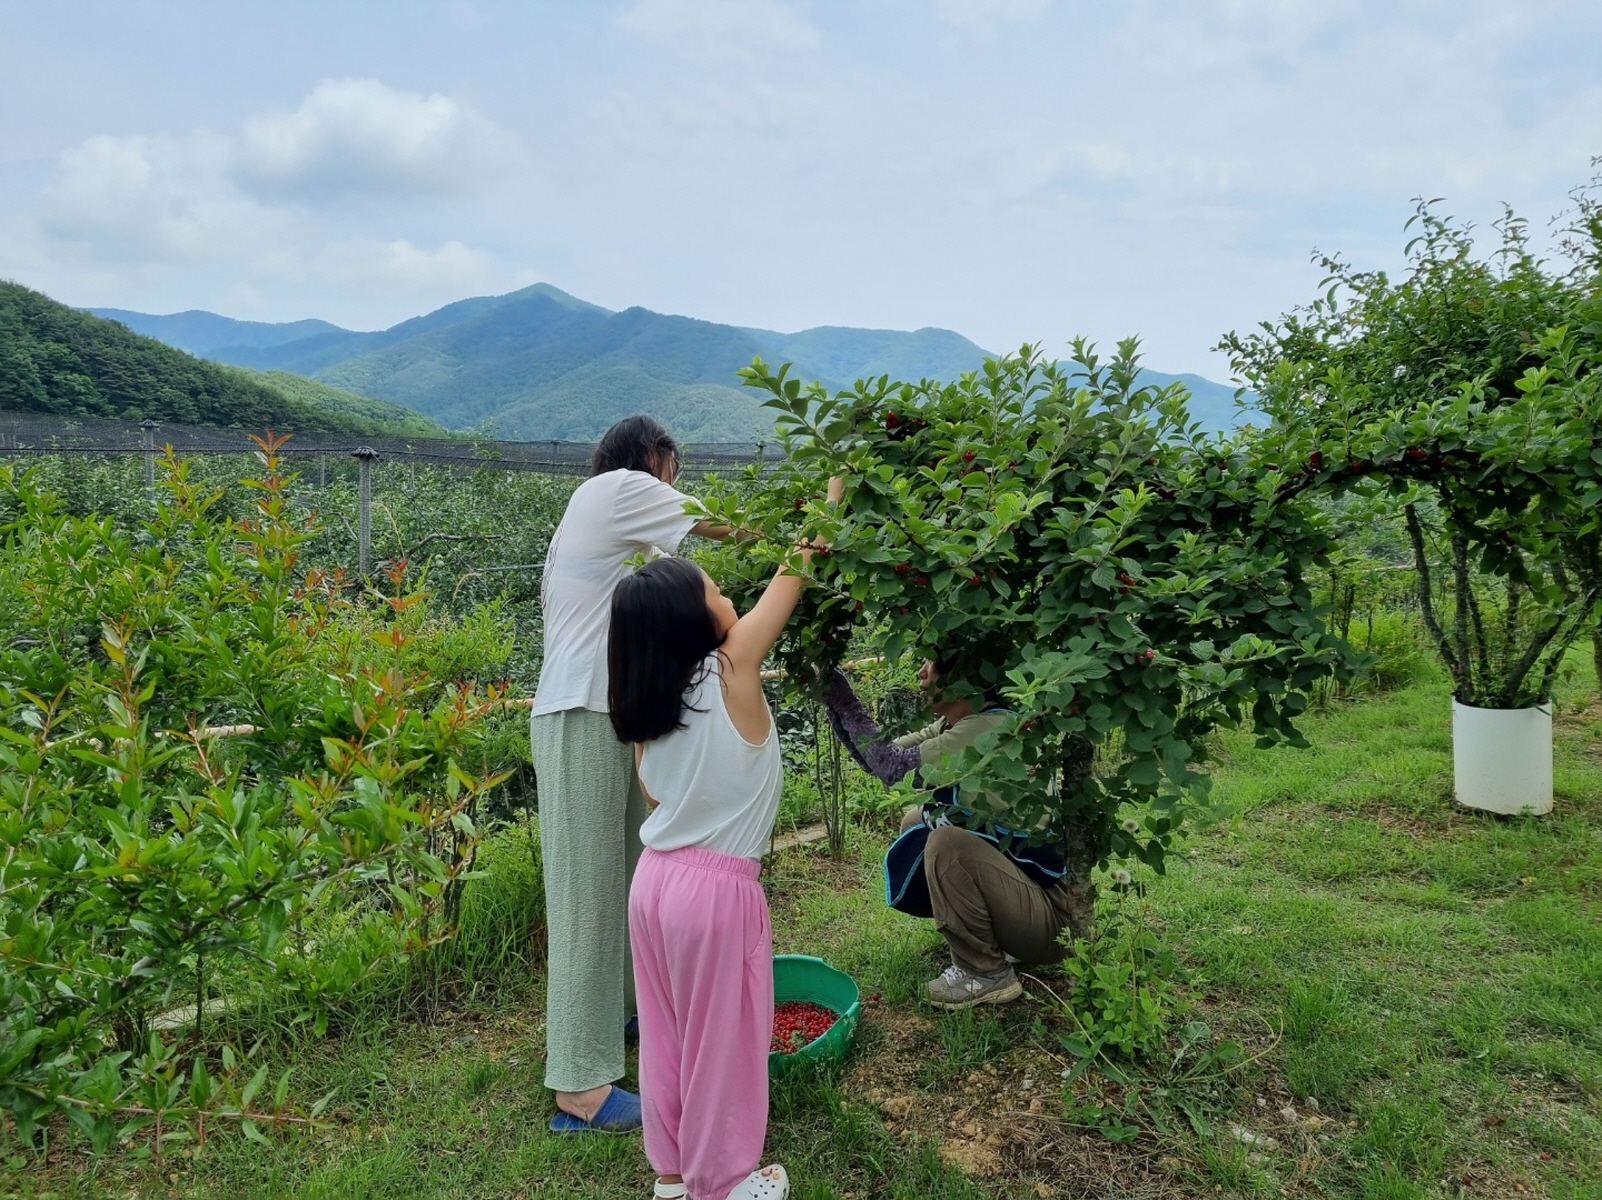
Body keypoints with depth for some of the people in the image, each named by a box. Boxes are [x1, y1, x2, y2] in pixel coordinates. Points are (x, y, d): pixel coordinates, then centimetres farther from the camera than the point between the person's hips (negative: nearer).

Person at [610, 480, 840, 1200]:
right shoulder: (731, 673, -17)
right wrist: (830, 497, 3)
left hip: (654, 877, 6)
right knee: (721, 1038, 12)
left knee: (667, 1032, 20)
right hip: (717, 888, -6)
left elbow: (653, 795, 10)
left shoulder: (644, 705, -1)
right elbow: (793, 573, -8)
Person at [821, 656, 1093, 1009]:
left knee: (947, 843, -28)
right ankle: (997, 940, 16)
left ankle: (987, 973, -7)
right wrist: (831, 691, 0)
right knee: (918, 822, 12)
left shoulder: (992, 727, -24)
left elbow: (892, 765, -26)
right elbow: (877, 757, 6)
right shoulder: (953, 727, 4)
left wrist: (840, 693, -13)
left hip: (1057, 917, -9)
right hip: (1021, 879, 9)